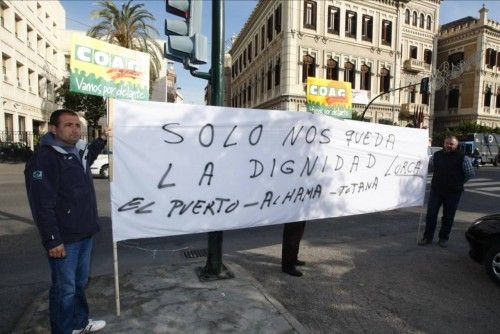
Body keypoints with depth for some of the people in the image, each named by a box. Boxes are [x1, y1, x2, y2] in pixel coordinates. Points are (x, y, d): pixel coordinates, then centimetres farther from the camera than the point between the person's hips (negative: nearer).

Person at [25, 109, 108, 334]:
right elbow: (42, 205, -21)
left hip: (84, 234, 8)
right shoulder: (44, 159, -17)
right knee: (64, 288, 6)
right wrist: (52, 240, -21)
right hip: (64, 238, -8)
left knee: (80, 282, 21)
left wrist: (102, 140, 31)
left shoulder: (79, 153, 9)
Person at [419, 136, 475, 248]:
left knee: (448, 217, 7)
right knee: (431, 214, 2)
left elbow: (470, 173, 0)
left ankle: (444, 238, 22)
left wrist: (458, 183, 2)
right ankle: (427, 237, 12)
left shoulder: (462, 158, -4)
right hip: (436, 190, 2)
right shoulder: (437, 155, 6)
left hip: (453, 192, -2)